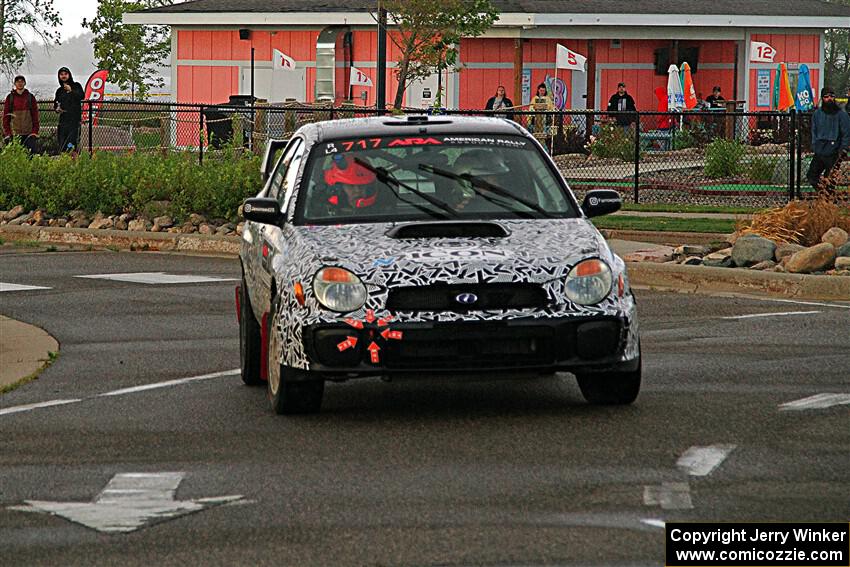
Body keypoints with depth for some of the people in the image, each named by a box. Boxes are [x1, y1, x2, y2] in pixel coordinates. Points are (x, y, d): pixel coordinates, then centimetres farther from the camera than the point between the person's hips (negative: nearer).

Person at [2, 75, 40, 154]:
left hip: (29, 133, 0)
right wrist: (7, 133, -3)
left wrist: (35, 132, -5)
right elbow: (5, 116, 5)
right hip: (15, 133, 0)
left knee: (31, 153, -10)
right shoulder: (10, 97, 6)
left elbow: (35, 115, 5)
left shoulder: (30, 97, 6)